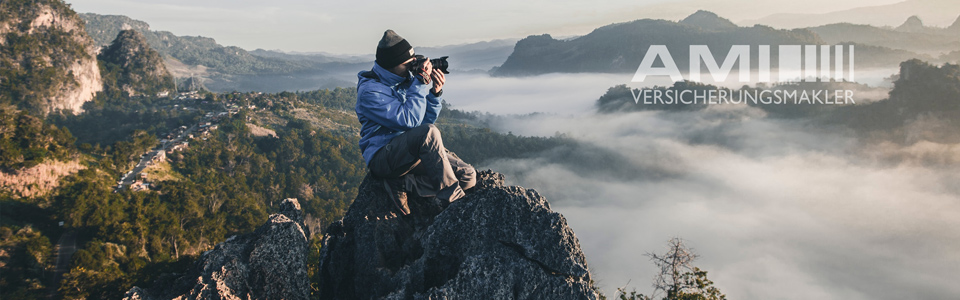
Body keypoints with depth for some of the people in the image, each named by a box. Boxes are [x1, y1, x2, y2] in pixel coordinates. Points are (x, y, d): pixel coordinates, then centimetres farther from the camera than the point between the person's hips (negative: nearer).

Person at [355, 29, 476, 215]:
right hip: (383, 156, -8)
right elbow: (409, 120, -24)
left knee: (468, 176, -9)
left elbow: (427, 119, 11)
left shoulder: (406, 78, 8)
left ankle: (402, 184, -13)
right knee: (429, 132, -36)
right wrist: (421, 85, -18)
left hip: (416, 150, 8)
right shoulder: (370, 90, -14)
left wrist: (435, 93, -6)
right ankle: (452, 200, -26)